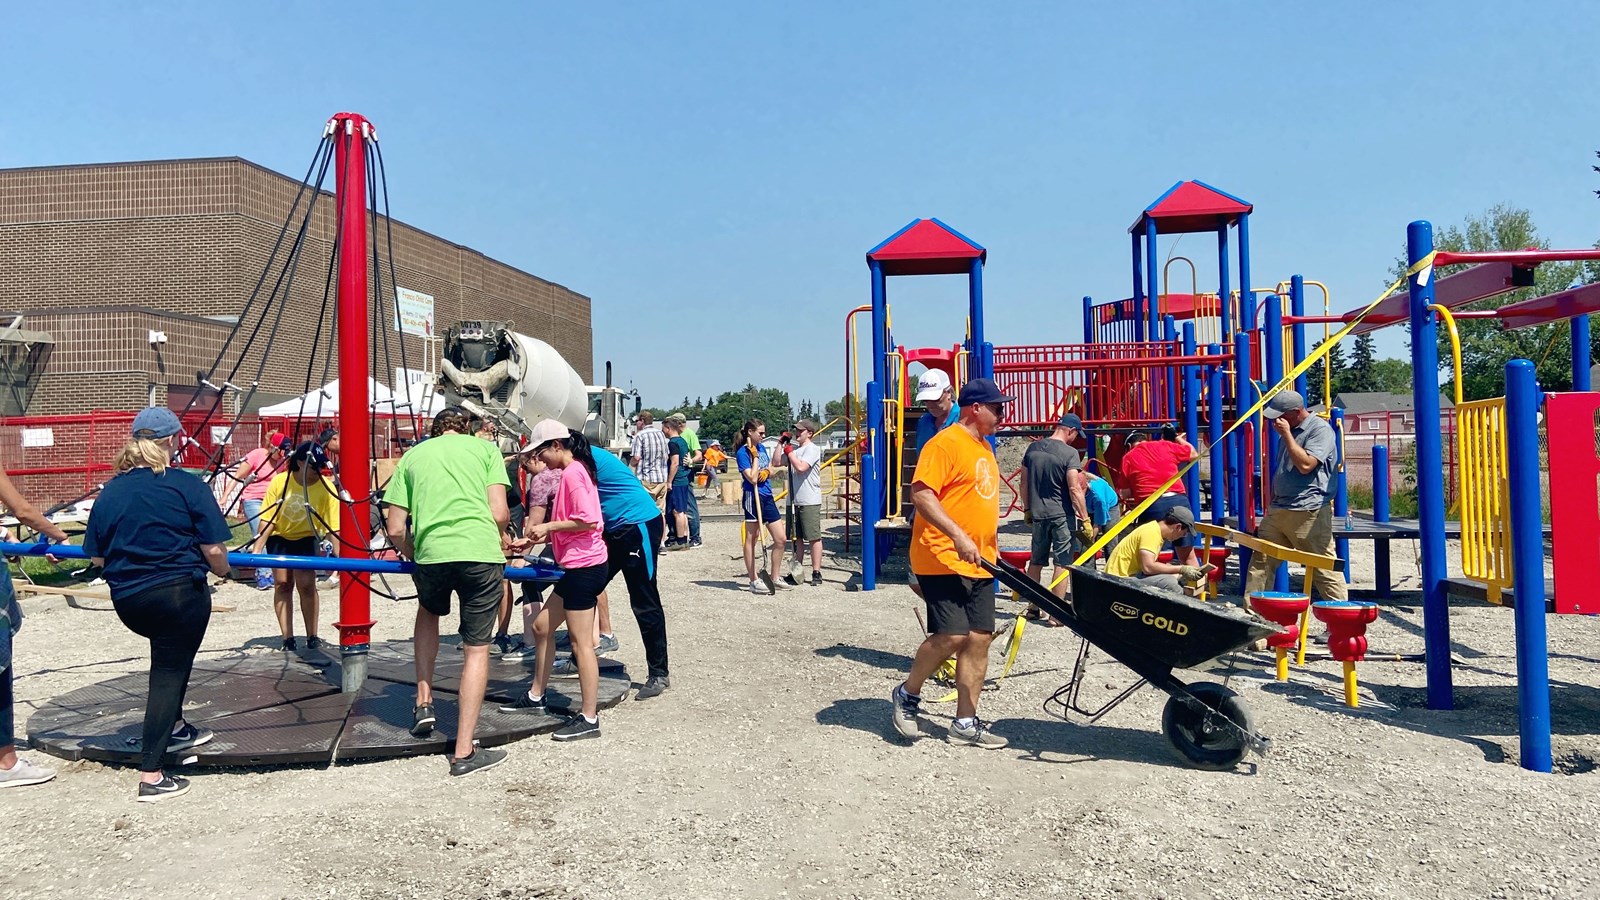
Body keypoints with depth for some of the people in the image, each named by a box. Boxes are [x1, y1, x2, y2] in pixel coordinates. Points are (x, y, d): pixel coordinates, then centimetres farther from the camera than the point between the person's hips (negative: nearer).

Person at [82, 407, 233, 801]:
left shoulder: (109, 491, 5)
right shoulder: (186, 485, -9)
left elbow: (97, 557, 9)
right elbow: (214, 551, -10)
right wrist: (222, 570, 11)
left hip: (127, 601, 5)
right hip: (180, 593, -5)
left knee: (170, 657, 30)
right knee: (169, 672, 3)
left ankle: (174, 728, 39)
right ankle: (150, 777, 2)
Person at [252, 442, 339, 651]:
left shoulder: (326, 488, -23)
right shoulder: (279, 481, -21)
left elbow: (334, 527, -24)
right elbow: (267, 519, -13)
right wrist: (257, 549, -18)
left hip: (307, 538, -1)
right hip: (279, 538, 1)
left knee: (306, 585, -12)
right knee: (282, 584, -3)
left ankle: (312, 637, -1)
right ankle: (287, 638, 3)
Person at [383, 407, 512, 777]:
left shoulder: (412, 456, 20)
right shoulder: (485, 447, 15)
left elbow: (395, 530, 13)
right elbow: (499, 513, 3)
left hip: (430, 553, 2)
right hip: (481, 552, -2)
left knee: (429, 611, 34)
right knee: (476, 648, 8)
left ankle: (424, 703, 27)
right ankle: (465, 752, 9)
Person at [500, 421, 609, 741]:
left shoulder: (572, 472, -15)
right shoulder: (574, 470, 15)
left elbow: (588, 520, -24)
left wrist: (548, 525, -15)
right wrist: (544, 535, 12)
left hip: (584, 567, -11)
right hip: (577, 567, 11)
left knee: (580, 642, -4)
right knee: (542, 627, 18)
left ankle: (589, 719, 3)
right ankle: (536, 697, 31)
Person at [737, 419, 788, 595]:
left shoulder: (762, 448, 13)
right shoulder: (742, 453, -10)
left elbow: (772, 470, 20)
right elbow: (752, 478, -18)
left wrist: (768, 471, -2)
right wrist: (755, 456, -15)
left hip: (767, 497, 8)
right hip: (753, 497, -8)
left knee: (781, 539, 7)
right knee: (751, 539, 1)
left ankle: (774, 578, 18)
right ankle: (754, 581, 6)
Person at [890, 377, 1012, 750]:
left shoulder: (983, 447, 18)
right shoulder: (945, 443, -11)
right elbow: (920, 494, -20)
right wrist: (957, 536, -27)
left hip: (978, 563, 9)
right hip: (942, 560, -9)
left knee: (979, 638, 5)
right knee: (951, 636, -12)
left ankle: (966, 722, 13)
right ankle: (906, 695, 12)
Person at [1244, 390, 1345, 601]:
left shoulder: (1321, 430, -10)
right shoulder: (1289, 432, 17)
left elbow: (1305, 465, -23)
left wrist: (1286, 434, -17)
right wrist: (1271, 507, 23)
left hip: (1309, 512, -9)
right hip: (1278, 510, 9)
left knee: (1323, 568, -5)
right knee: (1261, 559, 7)